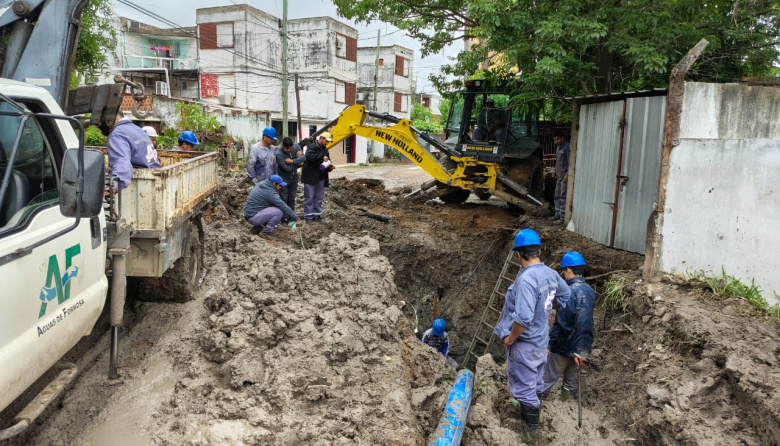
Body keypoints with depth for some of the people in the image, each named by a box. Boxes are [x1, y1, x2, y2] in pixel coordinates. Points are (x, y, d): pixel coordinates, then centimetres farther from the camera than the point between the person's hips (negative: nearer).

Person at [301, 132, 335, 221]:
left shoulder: (325, 149, 16)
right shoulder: (312, 147, -11)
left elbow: (326, 163, 24)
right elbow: (309, 156, -31)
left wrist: (330, 166, 2)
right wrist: (322, 157, -30)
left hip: (321, 177, 8)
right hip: (310, 177, -8)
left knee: (319, 197, 12)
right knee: (309, 197, -1)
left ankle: (317, 213, 20)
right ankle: (308, 215, 5)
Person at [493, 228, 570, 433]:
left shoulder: (526, 279, -30)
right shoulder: (551, 274, -4)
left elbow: (523, 318, -33)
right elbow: (566, 296, 15)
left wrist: (510, 338, -18)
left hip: (524, 343, -8)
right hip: (541, 340, 8)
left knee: (524, 385, 9)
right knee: (535, 382, 24)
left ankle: (530, 424, 24)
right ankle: (533, 413, 42)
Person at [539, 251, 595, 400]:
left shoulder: (570, 292, -22)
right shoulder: (590, 292, 3)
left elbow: (561, 323, -22)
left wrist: (549, 344, -14)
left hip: (565, 346, -7)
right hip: (583, 346, 7)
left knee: (548, 377, 7)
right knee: (571, 375, 20)